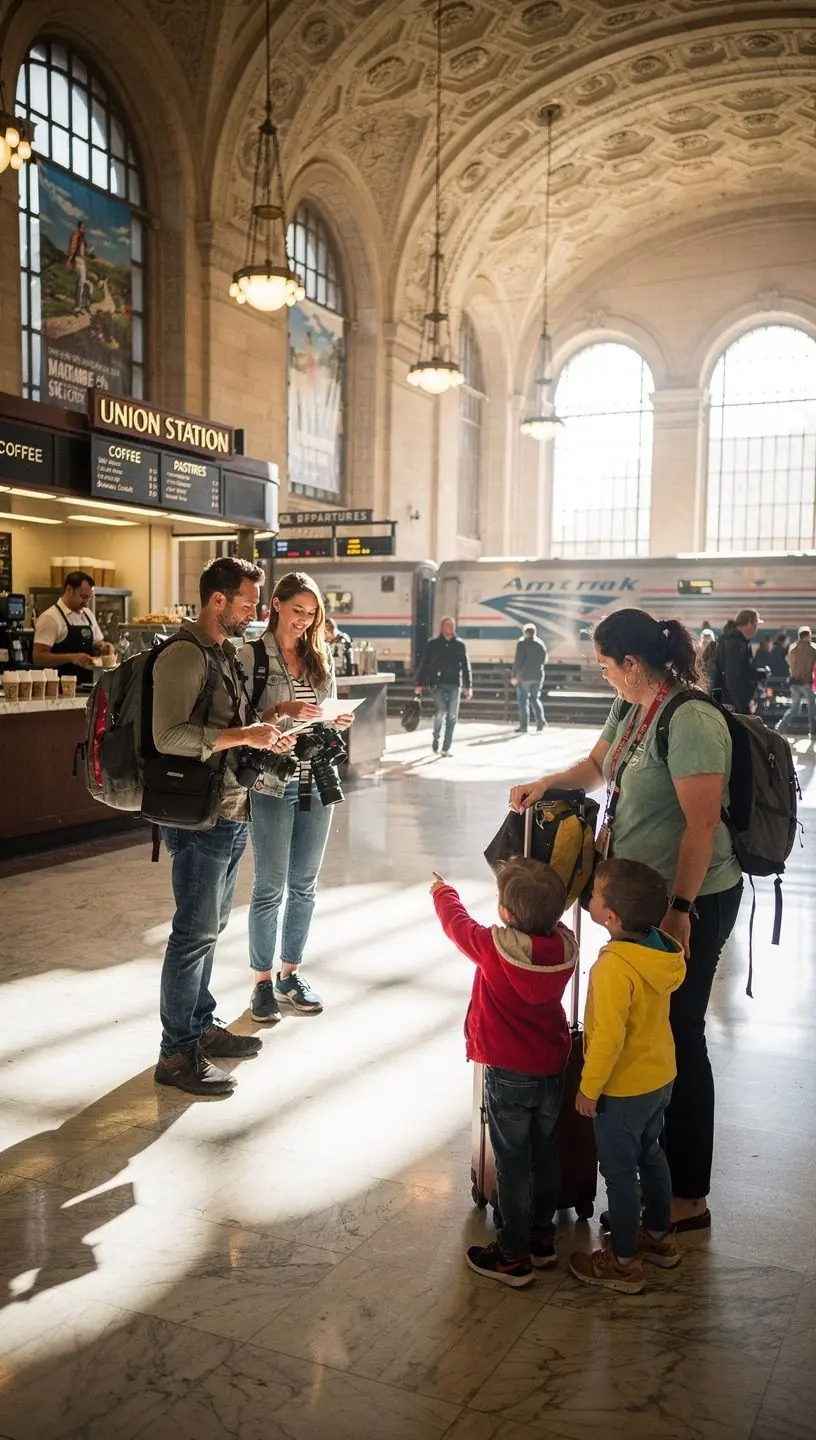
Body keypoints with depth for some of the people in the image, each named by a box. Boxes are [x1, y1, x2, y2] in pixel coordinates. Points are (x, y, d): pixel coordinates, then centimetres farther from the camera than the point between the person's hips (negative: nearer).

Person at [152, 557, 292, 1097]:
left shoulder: (225, 652, 14)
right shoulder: (183, 655, -16)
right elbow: (169, 736, -25)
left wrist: (264, 735, 7)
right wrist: (244, 736, -23)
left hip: (232, 812, 9)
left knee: (211, 926, 18)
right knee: (196, 931, -2)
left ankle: (202, 1026, 32)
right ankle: (177, 1053, 10)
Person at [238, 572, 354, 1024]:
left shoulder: (320, 658, 11)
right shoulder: (251, 656, -5)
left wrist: (337, 722, -4)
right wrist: (282, 711, -22)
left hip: (316, 782, 5)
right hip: (271, 784, -5)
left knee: (304, 885, 12)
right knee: (270, 888, 3)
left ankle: (290, 974, 27)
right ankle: (263, 981, 17)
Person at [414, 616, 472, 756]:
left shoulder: (459, 644, 8)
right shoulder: (433, 644, 4)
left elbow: (465, 666, 8)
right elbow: (424, 664, 3)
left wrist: (467, 686, 1)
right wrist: (419, 684, -2)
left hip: (454, 685, 2)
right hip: (438, 684, -2)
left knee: (452, 716, 1)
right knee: (441, 711, -17)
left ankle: (446, 748, 11)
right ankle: (436, 738, 9)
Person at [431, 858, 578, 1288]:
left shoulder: (494, 947, -24)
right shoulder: (565, 947, -13)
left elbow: (457, 922, -3)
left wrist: (443, 892, 14)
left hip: (509, 1075, -5)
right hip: (552, 1070, 5)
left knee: (513, 1164, 8)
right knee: (543, 1152, 21)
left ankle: (514, 1256, 21)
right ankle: (542, 1238, 36)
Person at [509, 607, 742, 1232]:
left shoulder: (690, 720, -23)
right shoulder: (629, 710, 5)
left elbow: (703, 823, -24)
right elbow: (598, 765, 23)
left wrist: (680, 909, -23)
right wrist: (546, 783, 8)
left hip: (692, 899, -9)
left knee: (677, 1035, 2)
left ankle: (689, 1198, 18)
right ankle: (654, 1157, 38)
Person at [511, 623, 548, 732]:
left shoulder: (522, 643, -10)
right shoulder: (541, 644, 6)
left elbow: (518, 661, -15)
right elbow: (544, 661, 12)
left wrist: (514, 675, -8)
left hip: (524, 676, -5)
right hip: (538, 676, 5)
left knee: (523, 700, 2)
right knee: (535, 698, 17)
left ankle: (524, 726, -1)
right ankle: (540, 721, 3)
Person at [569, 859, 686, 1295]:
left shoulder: (614, 968, -31)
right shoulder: (661, 949, -8)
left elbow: (609, 1037, -27)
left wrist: (589, 1088, -15)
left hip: (623, 1089, -8)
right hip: (660, 1077, 8)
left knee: (619, 1173, 9)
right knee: (650, 1154, 25)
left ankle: (623, 1262, 25)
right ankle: (659, 1236, 43)